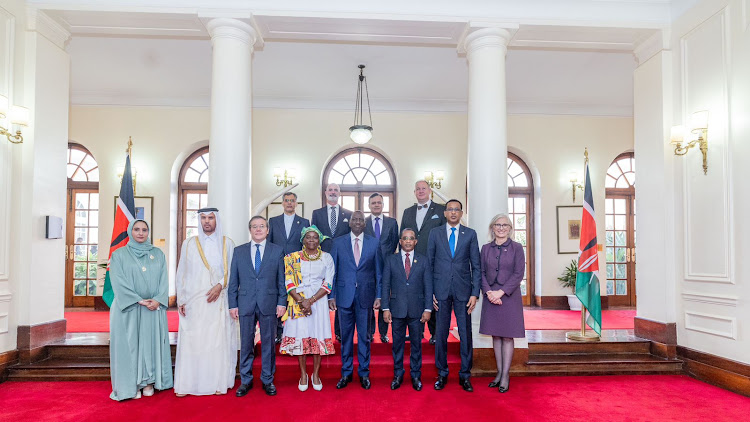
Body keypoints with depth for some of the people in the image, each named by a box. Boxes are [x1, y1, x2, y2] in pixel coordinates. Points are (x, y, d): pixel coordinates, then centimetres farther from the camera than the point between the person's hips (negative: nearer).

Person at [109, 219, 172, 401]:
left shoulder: (158, 254, 10)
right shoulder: (119, 255, 3)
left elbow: (164, 280, 4)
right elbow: (119, 282, -6)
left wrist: (158, 300, -12)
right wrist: (138, 300, -15)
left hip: (154, 309, 2)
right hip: (128, 309, -2)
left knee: (152, 342, 4)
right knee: (129, 344, 0)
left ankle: (148, 381, 14)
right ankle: (131, 384, 9)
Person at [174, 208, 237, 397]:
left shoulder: (227, 243, 5)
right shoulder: (189, 243, 8)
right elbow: (181, 273, 9)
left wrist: (220, 285, -12)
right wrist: (180, 299, 3)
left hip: (219, 301, -1)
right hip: (193, 302, 1)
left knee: (219, 339, 1)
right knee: (191, 341, 0)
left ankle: (219, 382, 10)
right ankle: (186, 384, 10)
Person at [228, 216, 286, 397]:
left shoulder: (277, 251, 4)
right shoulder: (239, 251, 8)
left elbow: (282, 279, 3)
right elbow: (233, 280, 7)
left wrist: (282, 302, -3)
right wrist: (233, 304, 1)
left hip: (269, 304, -1)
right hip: (246, 304, 1)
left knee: (268, 343, 7)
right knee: (246, 344, 8)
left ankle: (267, 380, 21)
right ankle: (246, 380, 22)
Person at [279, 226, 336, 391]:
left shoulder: (327, 258, 4)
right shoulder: (292, 258, 4)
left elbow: (328, 284, -2)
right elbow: (289, 283, -1)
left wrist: (311, 300, -12)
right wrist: (301, 301, -13)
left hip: (319, 301, 0)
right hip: (297, 301, 0)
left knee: (319, 335, 1)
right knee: (300, 336, 1)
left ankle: (316, 374, 17)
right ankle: (303, 374, 17)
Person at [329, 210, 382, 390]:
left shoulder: (374, 243, 4)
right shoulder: (338, 242, 4)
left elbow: (378, 271, 6)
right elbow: (332, 271, 4)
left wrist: (378, 296, 0)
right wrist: (331, 296, -1)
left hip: (365, 296, 0)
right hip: (344, 296, 0)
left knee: (364, 336, 7)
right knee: (346, 336, 9)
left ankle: (364, 373, 21)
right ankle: (346, 373, 22)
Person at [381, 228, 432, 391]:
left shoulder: (423, 261, 5)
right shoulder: (390, 260, 5)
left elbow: (428, 286, 3)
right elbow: (385, 285, 3)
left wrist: (428, 309, -4)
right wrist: (385, 308, -3)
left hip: (417, 310, 0)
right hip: (397, 309, 0)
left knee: (416, 343, 8)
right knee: (397, 343, 8)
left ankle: (416, 376, 22)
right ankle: (398, 375, 23)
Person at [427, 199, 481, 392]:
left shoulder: (470, 234, 5)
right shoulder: (435, 233, 6)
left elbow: (476, 266, 4)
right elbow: (429, 263, 6)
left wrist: (475, 293, -3)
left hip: (463, 290, 0)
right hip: (441, 291, 0)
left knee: (465, 333, 5)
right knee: (440, 333, 6)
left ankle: (465, 375, 19)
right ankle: (442, 373, 21)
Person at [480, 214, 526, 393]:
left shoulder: (517, 248, -1)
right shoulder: (486, 248, 8)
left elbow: (519, 273, -7)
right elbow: (482, 273, 5)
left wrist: (501, 292, -15)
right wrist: (488, 292, -11)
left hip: (509, 296, -3)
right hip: (491, 296, 3)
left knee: (507, 336, 2)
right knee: (495, 335, 8)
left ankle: (505, 375, 9)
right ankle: (499, 373, 19)